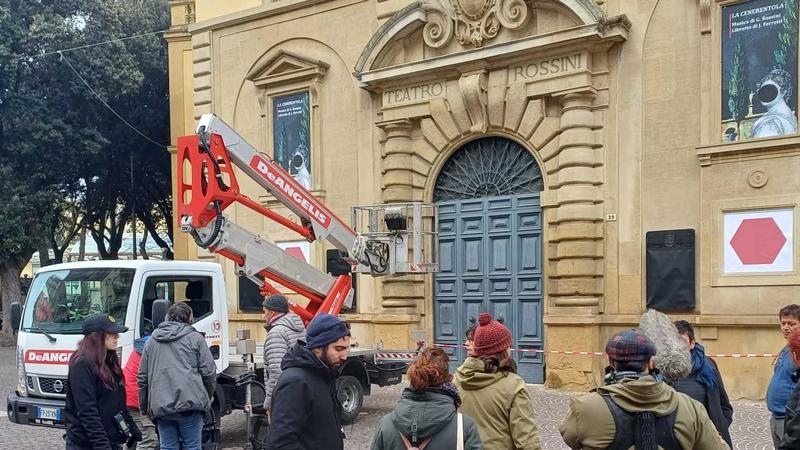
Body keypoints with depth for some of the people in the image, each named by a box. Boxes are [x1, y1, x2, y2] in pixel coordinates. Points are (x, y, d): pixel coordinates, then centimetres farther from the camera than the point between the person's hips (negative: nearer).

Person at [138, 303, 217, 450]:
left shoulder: (151, 340, 15)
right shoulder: (195, 338, 3)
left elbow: (143, 377, 17)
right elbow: (209, 372, -2)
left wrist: (144, 407, 24)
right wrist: (208, 397, 15)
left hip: (160, 406, 4)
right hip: (190, 404, -3)